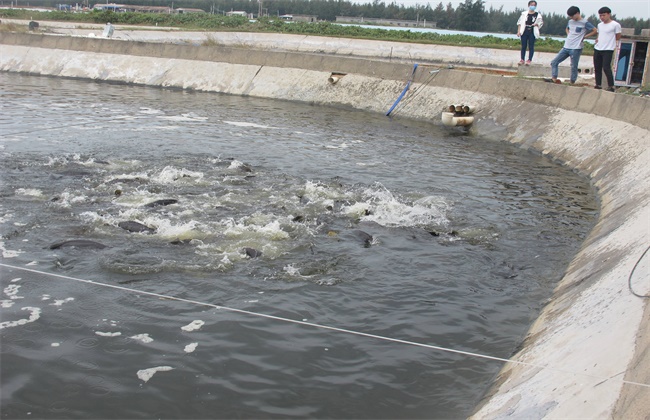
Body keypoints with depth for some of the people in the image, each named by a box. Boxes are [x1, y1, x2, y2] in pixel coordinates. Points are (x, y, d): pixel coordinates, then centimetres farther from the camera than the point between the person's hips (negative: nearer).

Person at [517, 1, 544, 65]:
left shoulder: (537, 15, 5)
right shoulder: (524, 13, 6)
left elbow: (541, 22, 7)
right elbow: (519, 23, 5)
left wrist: (536, 24, -15)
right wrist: (518, 31, -2)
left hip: (532, 32, -1)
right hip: (524, 32, 1)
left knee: (531, 47, -1)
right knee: (523, 46, 4)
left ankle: (529, 60, 3)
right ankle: (522, 59, 10)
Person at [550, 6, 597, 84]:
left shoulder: (584, 23, -7)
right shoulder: (570, 22, 12)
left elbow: (595, 31, -10)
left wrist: (584, 37, -7)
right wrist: (568, 35, 14)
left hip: (576, 49, -7)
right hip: (566, 47, 7)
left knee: (574, 67, -3)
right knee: (554, 62, 0)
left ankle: (572, 82, 5)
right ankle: (554, 78, -2)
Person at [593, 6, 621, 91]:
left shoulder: (615, 25, -8)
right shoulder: (600, 25, 12)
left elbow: (618, 37, -1)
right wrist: (597, 39, 6)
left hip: (608, 50, -7)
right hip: (597, 49, 7)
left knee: (606, 68, -14)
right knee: (597, 68, 9)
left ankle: (611, 86, -7)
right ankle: (598, 85, 18)